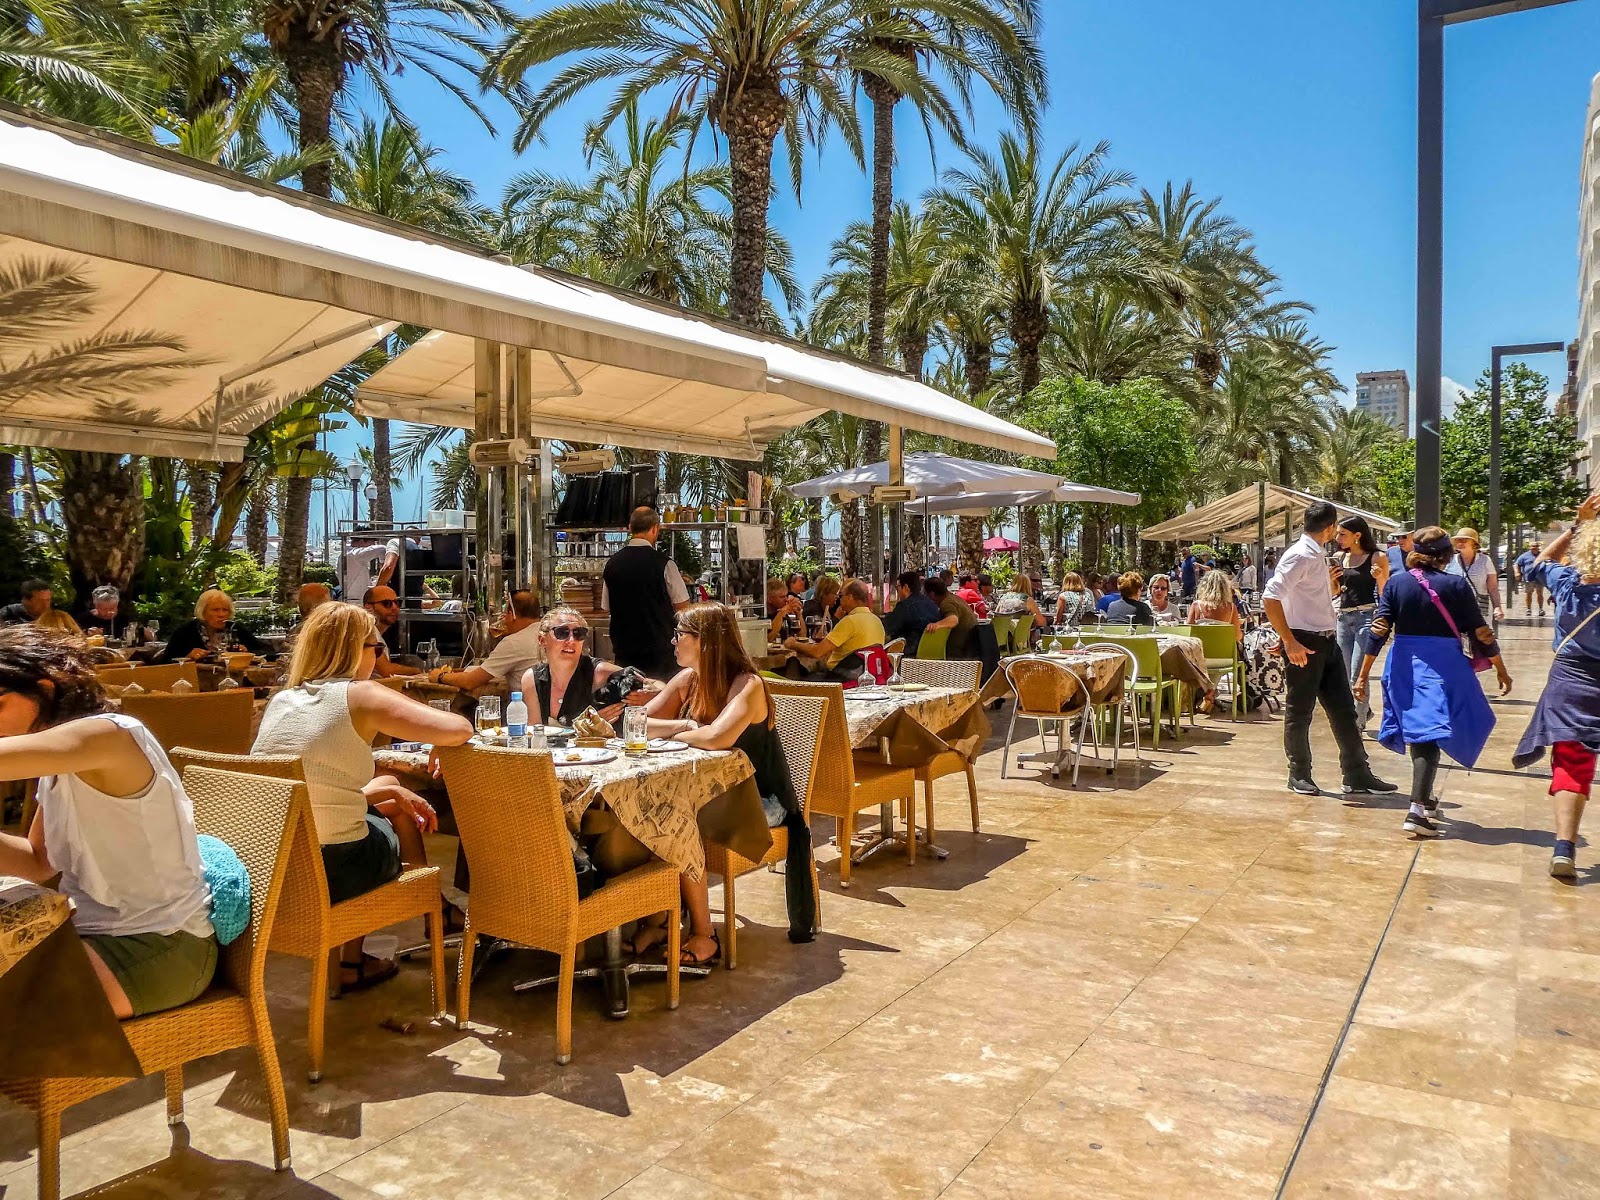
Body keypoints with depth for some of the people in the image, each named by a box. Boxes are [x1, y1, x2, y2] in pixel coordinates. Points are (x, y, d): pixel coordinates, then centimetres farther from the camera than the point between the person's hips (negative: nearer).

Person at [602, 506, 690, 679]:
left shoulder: (612, 563, 1)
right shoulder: (664, 563, -12)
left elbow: (606, 607, 10)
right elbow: (682, 606, -5)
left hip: (623, 644, 4)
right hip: (659, 645, -4)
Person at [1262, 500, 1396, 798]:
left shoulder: (1317, 556, 14)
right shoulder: (1300, 556, -15)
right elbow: (1270, 598, -25)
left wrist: (1329, 583, 16)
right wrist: (1289, 641, -26)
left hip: (1327, 642, 9)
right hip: (1305, 644, -9)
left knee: (1343, 709, 9)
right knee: (1300, 712, 3)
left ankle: (1357, 776, 15)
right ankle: (1299, 776, 16)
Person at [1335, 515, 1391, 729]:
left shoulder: (1377, 558, -4)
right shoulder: (1339, 557, 10)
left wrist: (1380, 577, -21)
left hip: (1366, 617, -6)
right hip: (1343, 617, 6)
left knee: (1357, 674, -11)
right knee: (1347, 675, 14)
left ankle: (1358, 722, -4)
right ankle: (1365, 710, 35)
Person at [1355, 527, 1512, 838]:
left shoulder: (1396, 583, 1)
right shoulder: (1456, 585, -3)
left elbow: (1379, 630, -3)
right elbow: (1480, 633, -1)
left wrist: (1363, 675, 1)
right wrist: (1501, 671, 12)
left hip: (1404, 666, 3)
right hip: (1444, 668, -3)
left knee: (1416, 729, 17)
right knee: (1431, 733, -5)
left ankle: (1424, 798, 32)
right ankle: (1417, 809, -17)